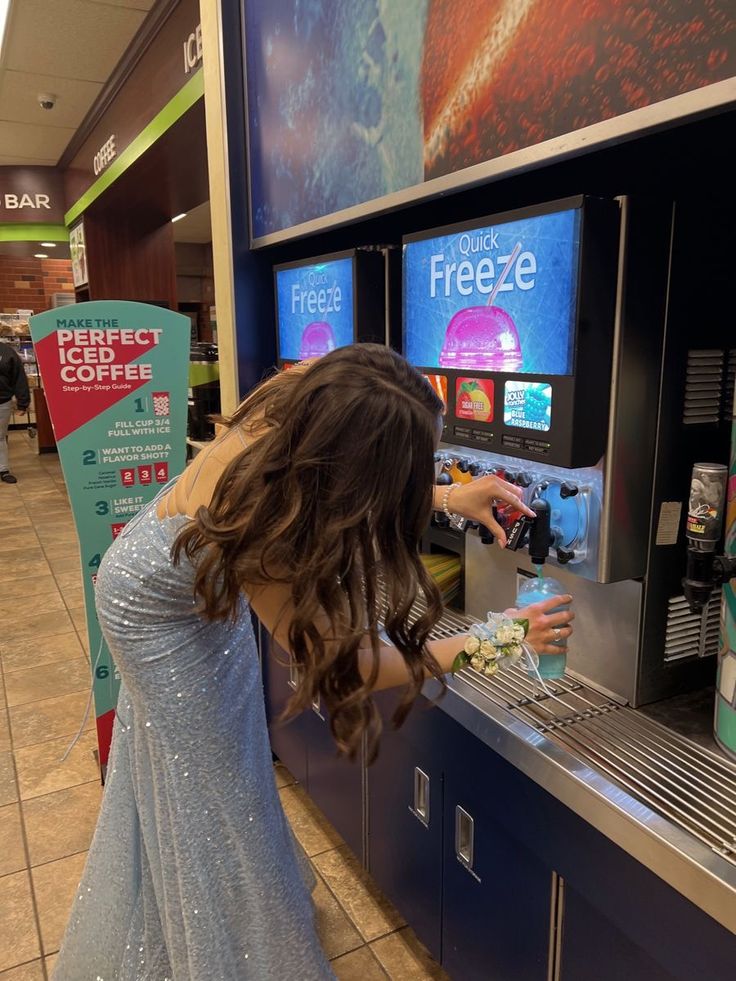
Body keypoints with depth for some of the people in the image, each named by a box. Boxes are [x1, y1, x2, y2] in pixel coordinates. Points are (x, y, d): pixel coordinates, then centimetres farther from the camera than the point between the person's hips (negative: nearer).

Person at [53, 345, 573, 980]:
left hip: (204, 582, 7)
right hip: (162, 611, -7)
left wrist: (447, 497, -12)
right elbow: (341, 657, -34)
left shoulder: (297, 407, -29)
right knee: (204, 781, 9)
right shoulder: (257, 530, -46)